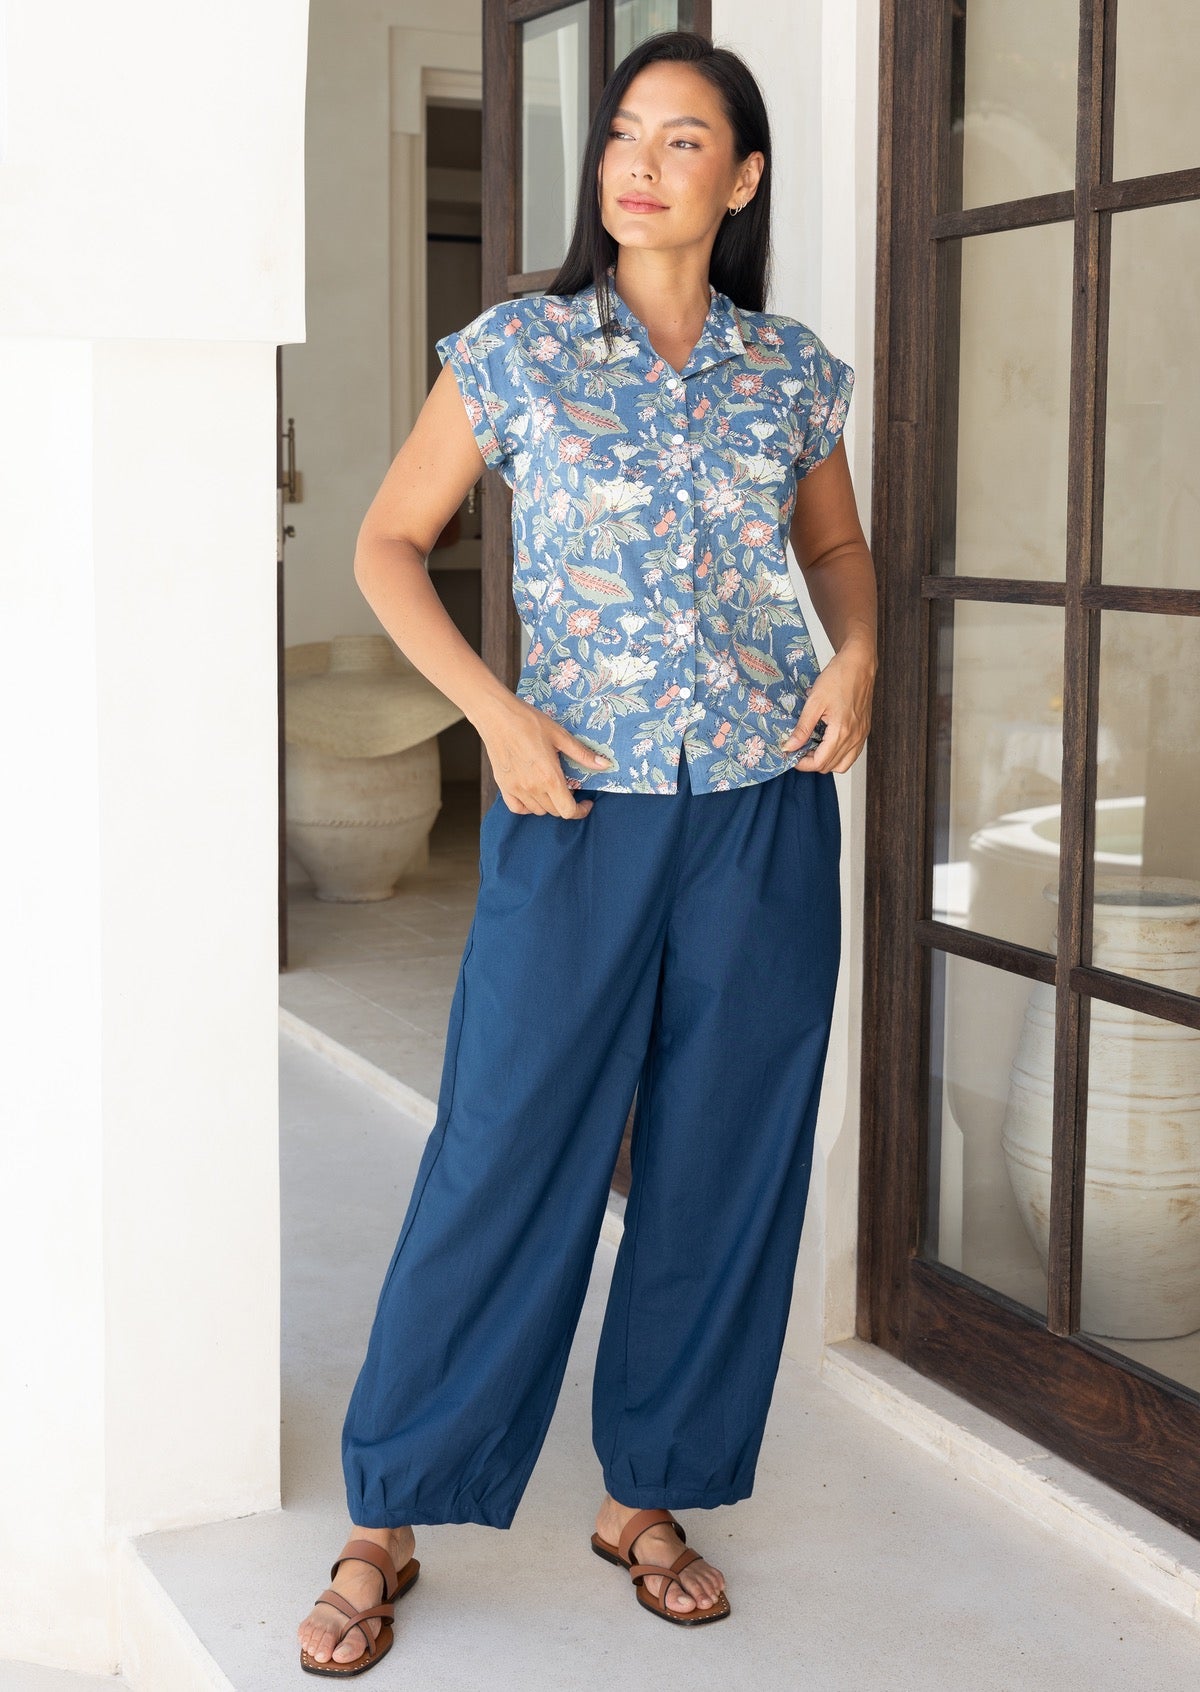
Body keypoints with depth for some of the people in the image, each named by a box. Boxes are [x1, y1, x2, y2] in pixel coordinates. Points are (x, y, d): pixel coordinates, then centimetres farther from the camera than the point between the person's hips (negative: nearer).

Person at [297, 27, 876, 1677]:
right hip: (580, 803, -3)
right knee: (506, 1153, -1)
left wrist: (857, 651, 1)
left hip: (767, 809, 3)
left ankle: (650, 1494, 24)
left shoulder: (794, 369, 7)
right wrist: (495, 713, -7)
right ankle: (388, 1519, 13)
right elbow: (389, 543, 5)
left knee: (725, 1164, 7)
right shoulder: (516, 350, 0)